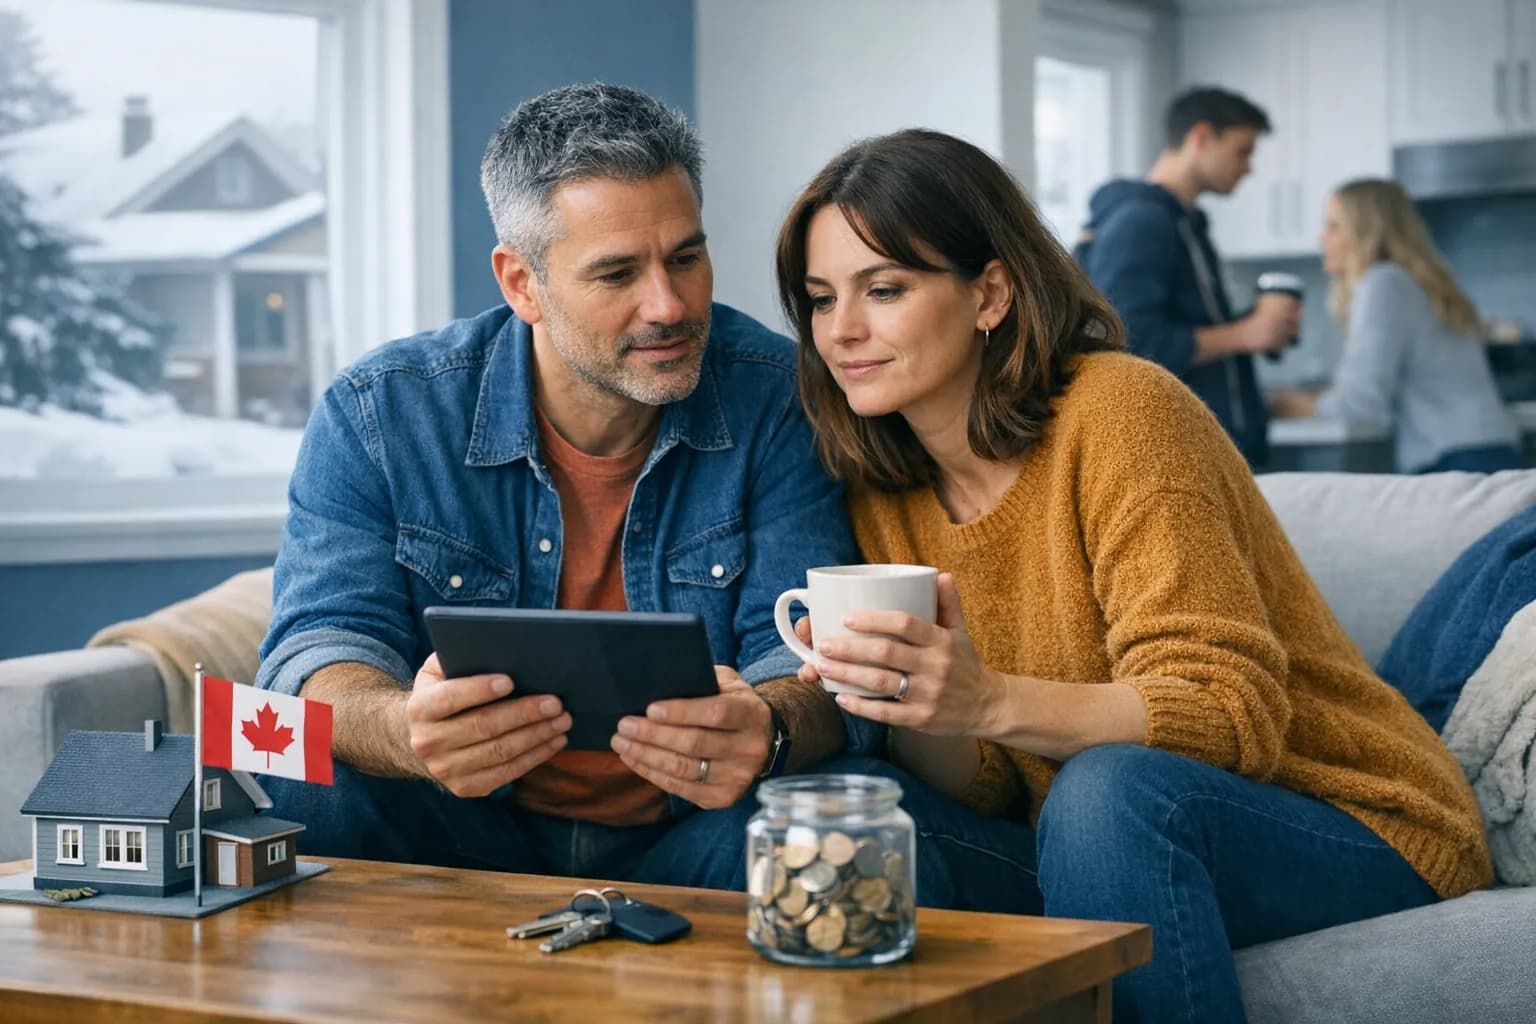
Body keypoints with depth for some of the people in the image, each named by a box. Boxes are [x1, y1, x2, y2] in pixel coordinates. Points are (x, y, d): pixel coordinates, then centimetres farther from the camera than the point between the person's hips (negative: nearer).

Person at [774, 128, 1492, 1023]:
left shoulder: (1120, 411, -15)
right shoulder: (884, 493, 4)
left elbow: (1231, 714, -22)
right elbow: (985, 790, 0)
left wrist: (991, 704, -37)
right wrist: (907, 709, -22)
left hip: (1357, 837, -4)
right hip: (1089, 850, 4)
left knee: (1107, 789, -34)